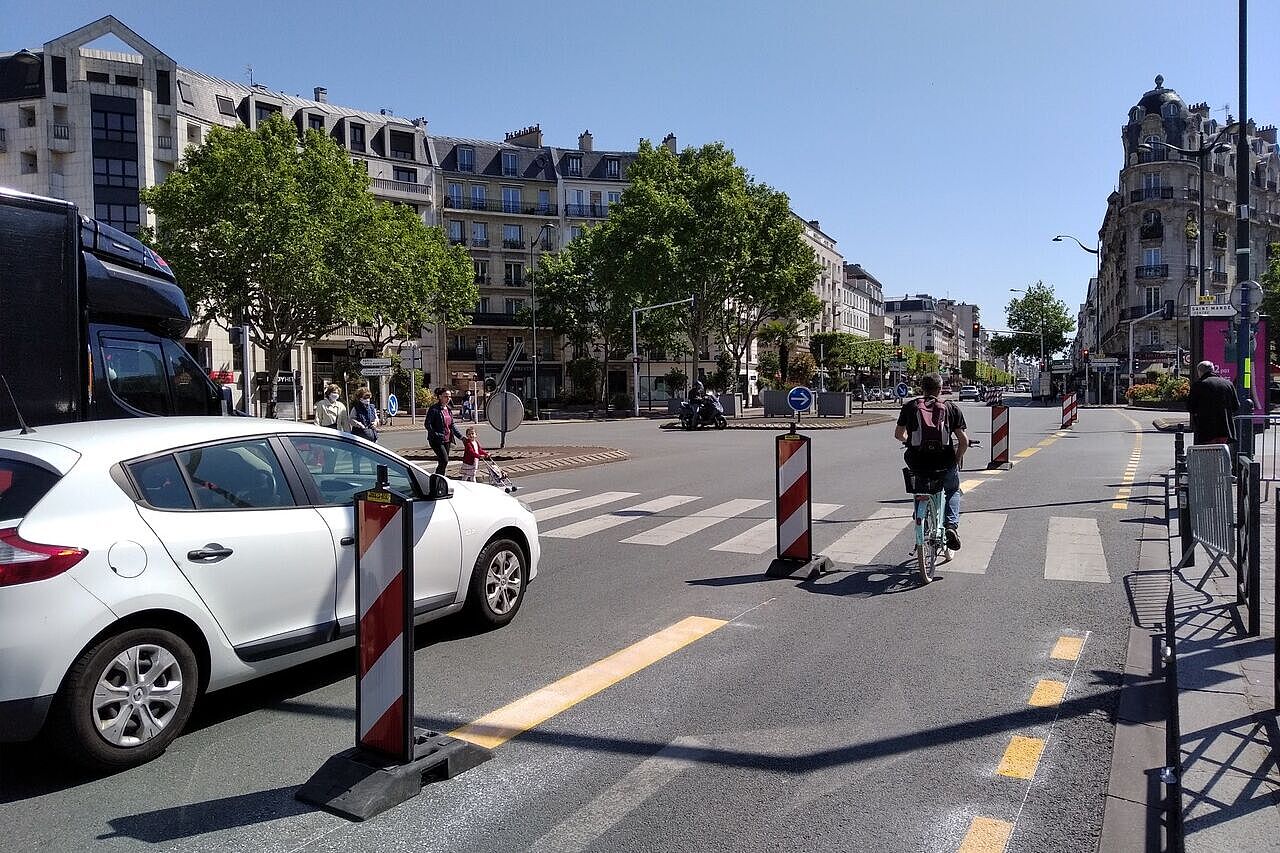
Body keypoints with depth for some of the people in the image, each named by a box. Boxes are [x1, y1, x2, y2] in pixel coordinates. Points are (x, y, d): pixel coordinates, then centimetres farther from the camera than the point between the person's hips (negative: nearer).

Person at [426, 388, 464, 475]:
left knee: (443, 462, 10)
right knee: (444, 461, -16)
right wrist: (436, 435, -21)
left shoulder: (448, 410, 13)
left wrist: (461, 436, 10)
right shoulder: (434, 409, -10)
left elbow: (452, 425, 17)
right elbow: (428, 425, -12)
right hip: (436, 441, -7)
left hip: (447, 440, 7)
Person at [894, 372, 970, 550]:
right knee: (952, 490, 29)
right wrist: (957, 460, 16)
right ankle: (951, 525, 9)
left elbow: (898, 434, 16)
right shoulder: (951, 408, 3)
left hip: (917, 463, 1)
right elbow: (964, 440, -1)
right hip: (944, 463, 0)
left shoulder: (910, 406, 6)